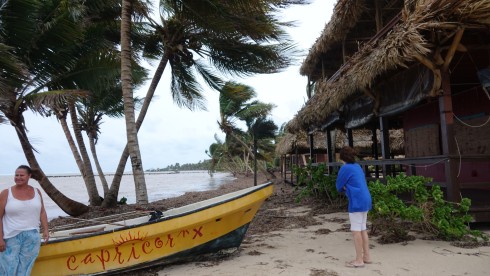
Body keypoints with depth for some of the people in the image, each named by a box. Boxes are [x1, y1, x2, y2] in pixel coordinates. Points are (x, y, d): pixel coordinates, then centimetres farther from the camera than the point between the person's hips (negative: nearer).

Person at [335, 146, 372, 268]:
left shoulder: (345, 168, -10)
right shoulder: (357, 167, 15)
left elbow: (339, 186, -3)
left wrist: (344, 189, 15)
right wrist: (346, 188, 10)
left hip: (357, 202, -9)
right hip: (365, 200, 9)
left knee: (356, 231, -3)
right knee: (362, 229, 15)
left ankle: (359, 260, 2)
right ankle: (367, 256, 21)